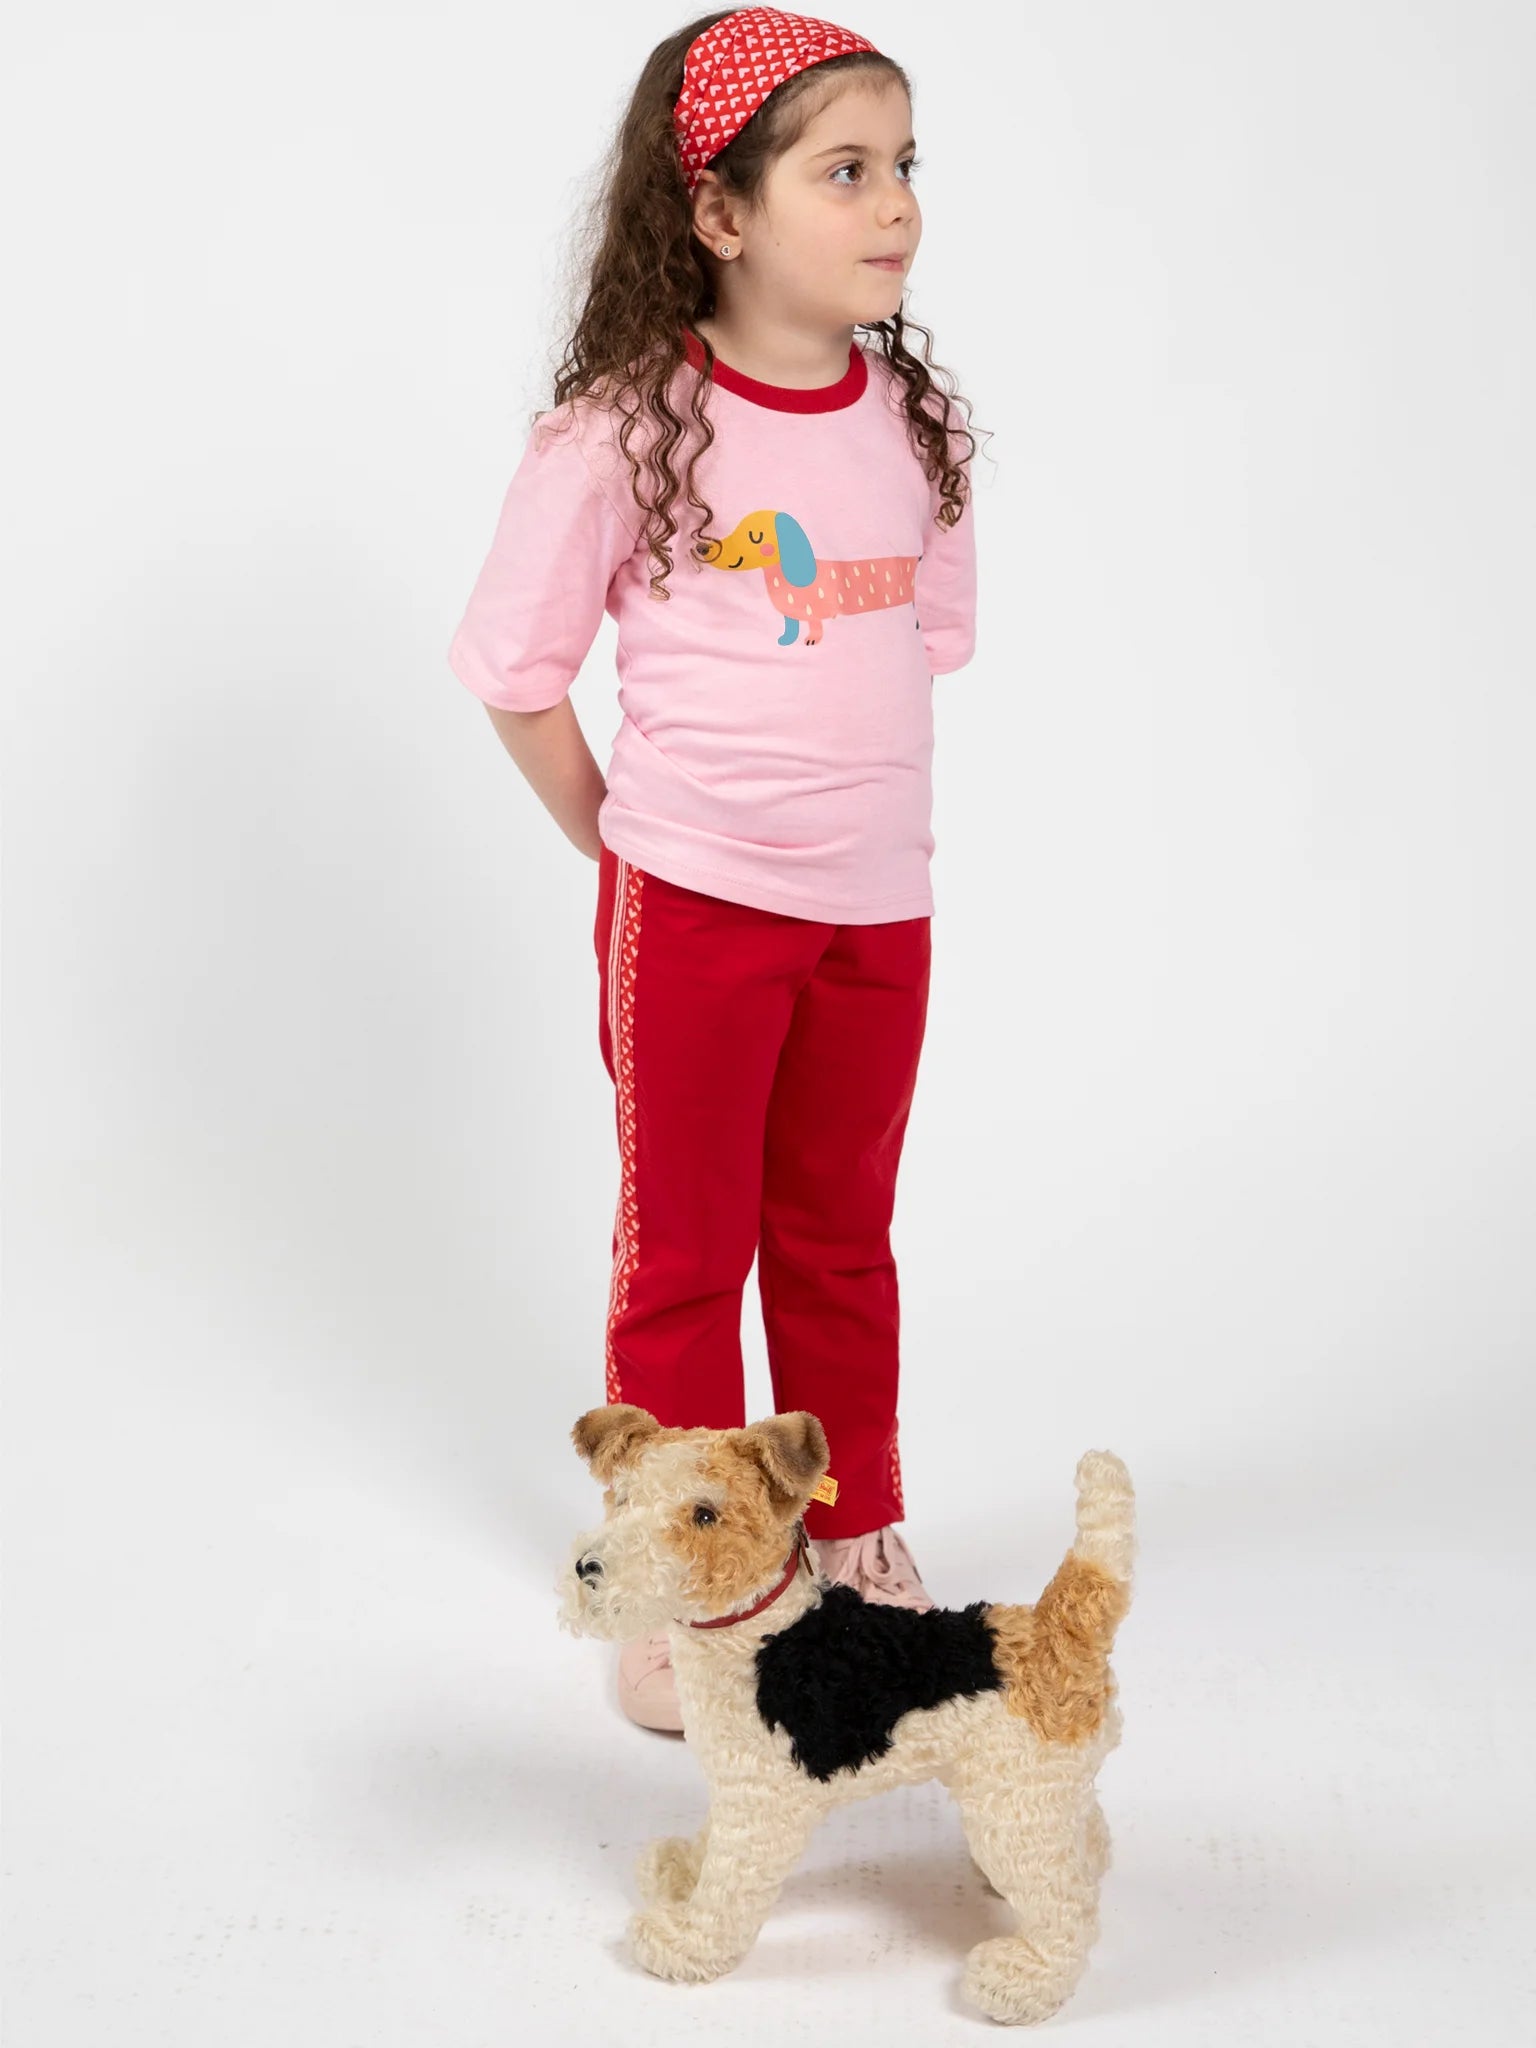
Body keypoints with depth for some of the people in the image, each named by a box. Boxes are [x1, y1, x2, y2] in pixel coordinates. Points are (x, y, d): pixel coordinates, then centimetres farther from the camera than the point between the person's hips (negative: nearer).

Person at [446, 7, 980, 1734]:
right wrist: (625, 848, -1)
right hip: (692, 907, -4)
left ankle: (857, 1537, 37)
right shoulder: (623, 430, -15)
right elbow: (517, 670, -7)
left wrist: (855, 803, 9)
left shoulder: (916, 420, 1)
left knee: (841, 1239, 18)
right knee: (684, 1251, 10)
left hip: (879, 904, 4)